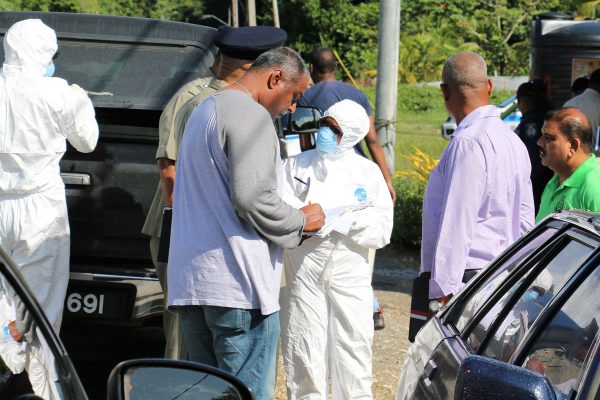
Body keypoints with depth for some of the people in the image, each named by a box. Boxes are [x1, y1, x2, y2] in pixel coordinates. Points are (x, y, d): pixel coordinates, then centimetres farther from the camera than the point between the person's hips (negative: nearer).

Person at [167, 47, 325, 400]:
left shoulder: (206, 111, 23)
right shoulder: (250, 115, -10)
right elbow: (252, 198, -19)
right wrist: (302, 222, -3)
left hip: (190, 283, 10)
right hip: (238, 282, -10)